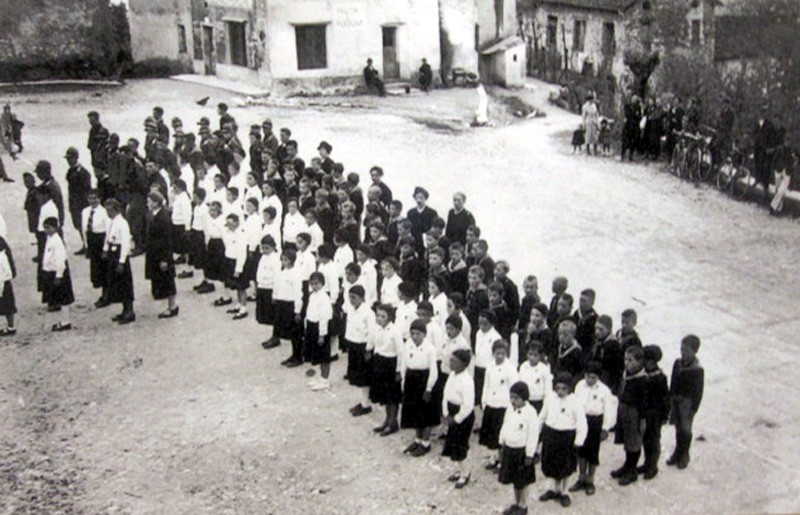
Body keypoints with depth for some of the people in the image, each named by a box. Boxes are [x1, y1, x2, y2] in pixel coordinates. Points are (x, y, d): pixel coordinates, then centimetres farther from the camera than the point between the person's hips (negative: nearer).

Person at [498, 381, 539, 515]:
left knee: (522, 480, 8)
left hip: (521, 451, -6)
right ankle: (516, 503, 34)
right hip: (509, 448, 6)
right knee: (513, 479, 18)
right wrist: (502, 445, 15)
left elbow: (533, 435, -17)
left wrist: (529, 455, -15)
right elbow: (504, 427, 12)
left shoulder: (530, 412, -20)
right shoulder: (510, 409, 0)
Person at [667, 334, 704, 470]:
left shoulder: (697, 370, -17)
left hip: (687, 401, -5)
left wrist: (694, 408, -13)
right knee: (678, 427, 16)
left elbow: (698, 391, -13)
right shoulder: (677, 363, 0)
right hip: (675, 399, 5)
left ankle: (684, 456, 20)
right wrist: (670, 399, 10)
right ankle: (678, 453, 29)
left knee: (685, 429, 5)